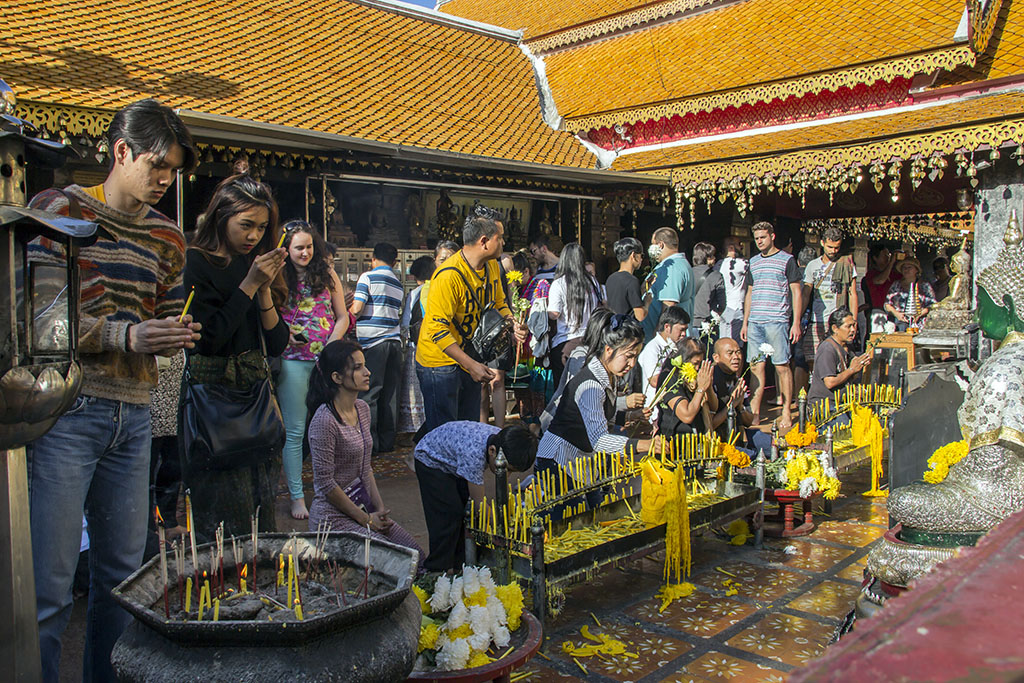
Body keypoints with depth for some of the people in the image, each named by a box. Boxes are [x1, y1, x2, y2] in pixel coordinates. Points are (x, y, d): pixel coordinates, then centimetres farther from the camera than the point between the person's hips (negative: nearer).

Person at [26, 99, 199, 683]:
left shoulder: (168, 237, 16)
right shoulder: (61, 210, -2)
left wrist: (176, 337, -1)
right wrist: (128, 336, -19)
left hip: (133, 415, 6)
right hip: (67, 410, -5)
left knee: (123, 571, 13)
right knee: (48, 581, -3)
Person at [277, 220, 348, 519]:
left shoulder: (327, 274, 9)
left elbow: (342, 317, 10)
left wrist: (330, 346, -4)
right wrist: (285, 334, -11)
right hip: (293, 360, -1)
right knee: (295, 431, 1)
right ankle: (297, 496, 10)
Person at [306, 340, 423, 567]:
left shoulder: (362, 409, 6)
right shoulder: (324, 420, -20)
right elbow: (325, 483, -18)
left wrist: (380, 509, 4)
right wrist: (365, 520, -12)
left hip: (364, 508, 8)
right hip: (333, 516, -8)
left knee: (417, 556, -1)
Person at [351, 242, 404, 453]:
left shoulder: (368, 277, -3)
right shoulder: (398, 284, 17)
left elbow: (357, 309, -10)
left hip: (373, 342, -6)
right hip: (394, 340, 6)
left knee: (369, 394, -2)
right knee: (390, 394, 9)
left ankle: (370, 442, -1)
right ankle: (387, 441, 13)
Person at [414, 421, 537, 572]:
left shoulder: (505, 442, -23)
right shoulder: (474, 453, -44)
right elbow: (479, 503, -32)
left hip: (454, 463, 7)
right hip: (431, 461, -7)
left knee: (468, 513, 1)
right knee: (449, 514, -12)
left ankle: (459, 564, 13)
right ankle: (438, 569, 1)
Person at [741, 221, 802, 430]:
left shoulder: (787, 260, 2)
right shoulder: (753, 262, 18)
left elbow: (796, 292, 0)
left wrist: (796, 323, -7)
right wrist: (745, 322, 16)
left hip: (777, 321, -5)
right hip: (754, 322, 5)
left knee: (781, 366, -4)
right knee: (756, 366, 4)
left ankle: (786, 413, 2)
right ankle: (755, 413, 8)